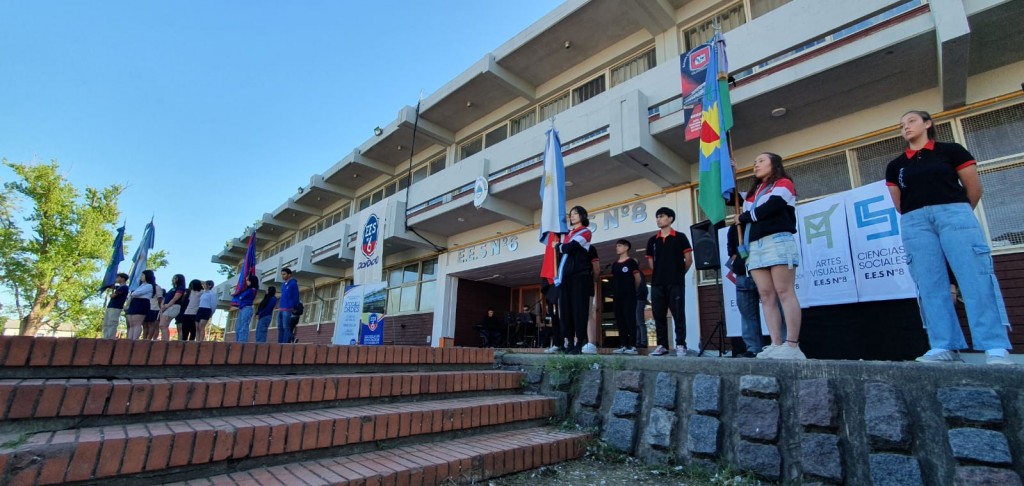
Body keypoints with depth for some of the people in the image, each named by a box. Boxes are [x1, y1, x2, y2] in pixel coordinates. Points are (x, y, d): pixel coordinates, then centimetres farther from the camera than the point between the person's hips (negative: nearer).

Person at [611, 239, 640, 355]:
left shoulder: (631, 262, -3)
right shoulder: (615, 265, 15)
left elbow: (638, 279, -3)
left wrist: (633, 291, 7)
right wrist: (614, 292, 14)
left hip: (629, 296, -7)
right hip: (617, 296, 7)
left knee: (630, 320, -7)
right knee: (620, 321, 6)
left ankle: (632, 346, -5)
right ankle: (623, 345, 10)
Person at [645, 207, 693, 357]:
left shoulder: (680, 237, 2)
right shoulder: (652, 240, 12)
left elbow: (688, 260, 3)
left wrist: (678, 274, 9)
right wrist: (660, 274, 13)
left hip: (676, 283, -4)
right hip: (657, 283, 4)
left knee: (678, 315, -2)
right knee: (659, 315, 4)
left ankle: (680, 345, 3)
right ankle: (662, 345, 12)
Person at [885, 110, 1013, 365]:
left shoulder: (951, 150, 11)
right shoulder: (895, 166, 17)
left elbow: (974, 188, 11)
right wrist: (918, 216, 16)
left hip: (953, 213, -2)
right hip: (914, 223, 2)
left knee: (975, 277, -9)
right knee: (930, 286, -4)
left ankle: (996, 348, -7)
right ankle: (944, 347, -4)